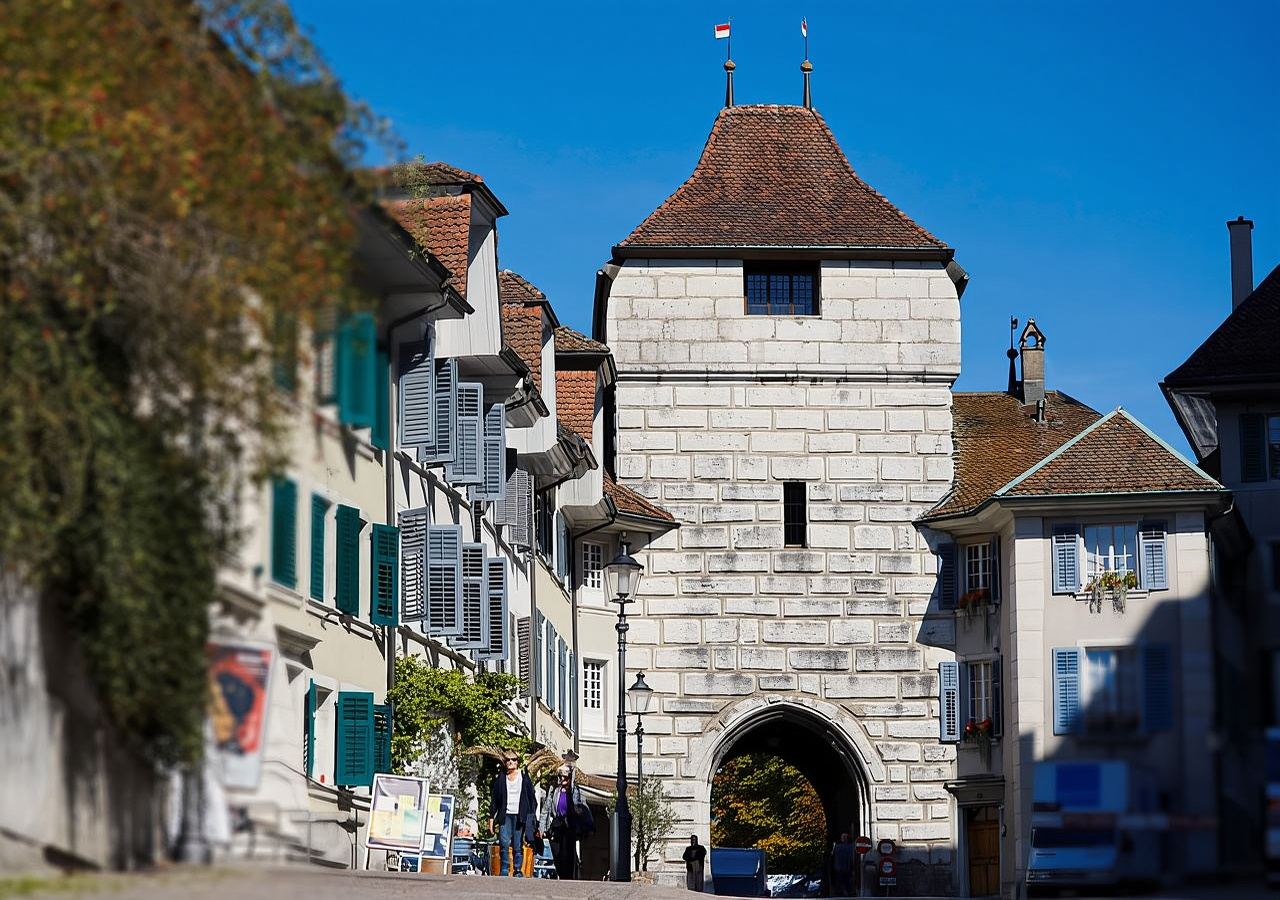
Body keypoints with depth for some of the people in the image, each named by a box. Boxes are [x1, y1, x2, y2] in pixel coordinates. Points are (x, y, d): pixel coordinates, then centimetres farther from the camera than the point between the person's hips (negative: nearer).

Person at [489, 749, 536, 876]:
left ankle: (517, 871, 4)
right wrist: (492, 817, 8)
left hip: (519, 816, 0)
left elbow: (532, 799, 9)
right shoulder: (500, 779, 11)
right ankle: (504, 871, -11)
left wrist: (531, 816, 2)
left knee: (518, 846, -2)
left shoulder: (524, 779, 8)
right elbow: (494, 799, 13)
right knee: (504, 843, -14)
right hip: (505, 816, 0)